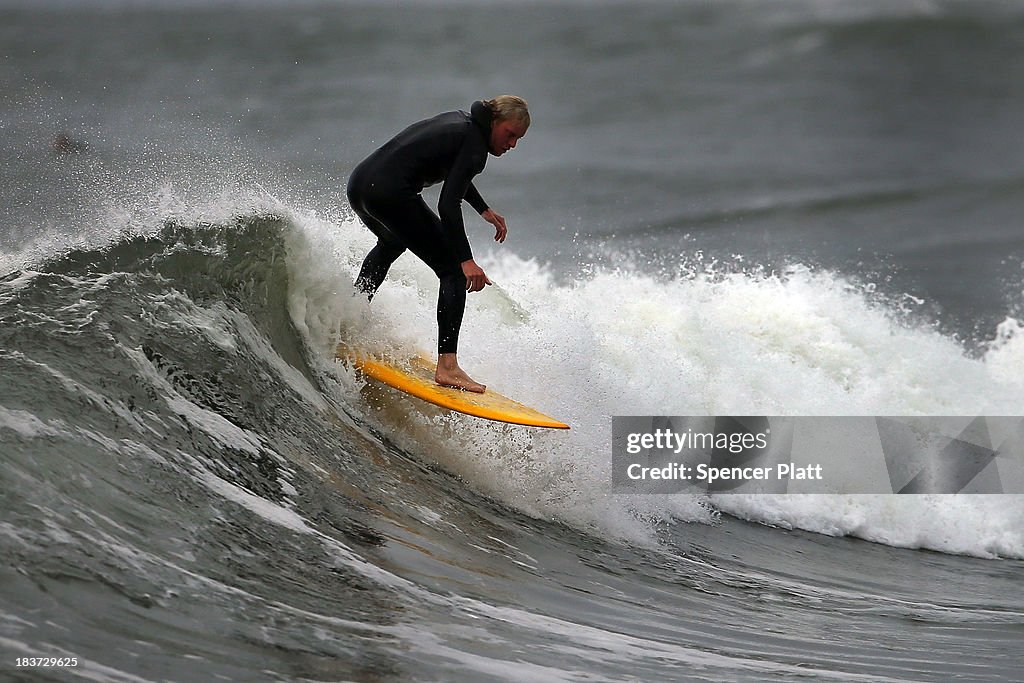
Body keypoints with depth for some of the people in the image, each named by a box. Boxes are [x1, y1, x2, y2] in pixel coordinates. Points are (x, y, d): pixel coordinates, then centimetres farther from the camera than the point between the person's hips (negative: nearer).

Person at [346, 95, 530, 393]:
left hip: (358, 182, 10)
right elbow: (448, 205, -18)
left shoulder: (459, 121, 20)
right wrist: (466, 260, -22)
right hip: (390, 194, -10)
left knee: (392, 242, 42)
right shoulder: (474, 145, -8)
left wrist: (483, 209, 41)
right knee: (453, 271, -6)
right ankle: (447, 366, -15)